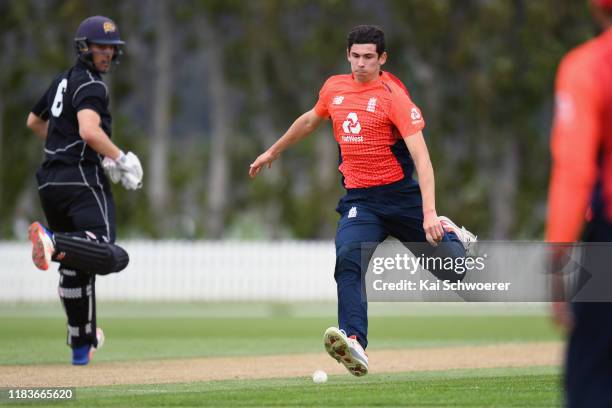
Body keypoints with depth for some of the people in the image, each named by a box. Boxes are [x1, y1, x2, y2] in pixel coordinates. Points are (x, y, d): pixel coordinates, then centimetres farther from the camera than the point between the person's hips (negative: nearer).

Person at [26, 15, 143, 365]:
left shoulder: (63, 81, 20)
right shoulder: (90, 86, -7)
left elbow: (34, 122, 35)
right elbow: (89, 130, -25)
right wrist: (122, 160, -16)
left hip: (50, 180, 9)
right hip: (81, 179, -9)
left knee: (75, 265, 16)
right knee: (106, 254, -24)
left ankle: (82, 344, 21)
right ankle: (56, 243, -46)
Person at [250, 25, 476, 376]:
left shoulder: (394, 95, -12)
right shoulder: (335, 88, 6)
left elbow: (421, 156, -20)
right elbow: (310, 120, 29)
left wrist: (429, 213, -31)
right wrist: (273, 152, 39)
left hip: (401, 195, -3)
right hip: (359, 199, 3)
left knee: (451, 268, 5)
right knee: (348, 259, -25)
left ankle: (452, 236, 42)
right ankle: (355, 344, -39)